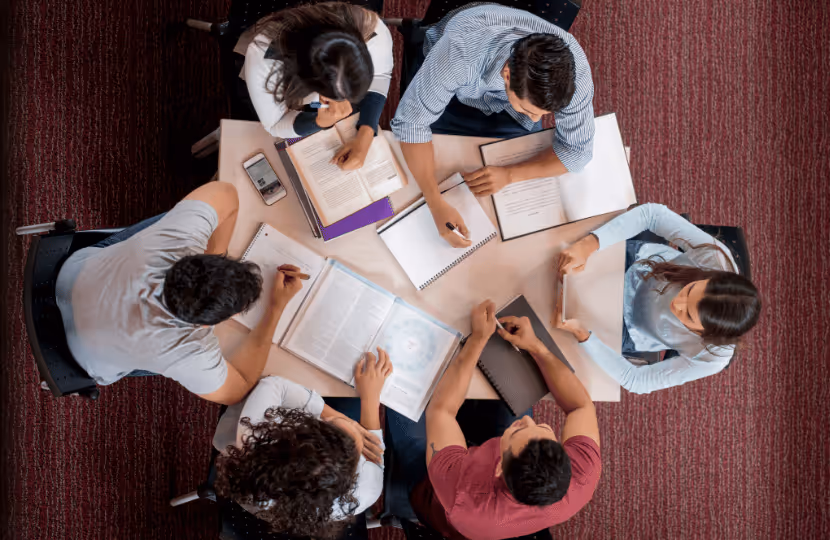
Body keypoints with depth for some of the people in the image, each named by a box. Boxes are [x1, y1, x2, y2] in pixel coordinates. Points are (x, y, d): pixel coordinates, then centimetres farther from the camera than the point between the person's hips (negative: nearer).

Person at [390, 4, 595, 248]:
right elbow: (411, 120, -38)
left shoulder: (573, 67, -39)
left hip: (518, 91, 1)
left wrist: (510, 174, -40)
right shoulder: (462, 50, -47)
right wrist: (436, 203, -49)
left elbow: (577, 149, -26)